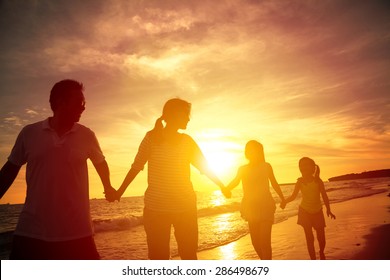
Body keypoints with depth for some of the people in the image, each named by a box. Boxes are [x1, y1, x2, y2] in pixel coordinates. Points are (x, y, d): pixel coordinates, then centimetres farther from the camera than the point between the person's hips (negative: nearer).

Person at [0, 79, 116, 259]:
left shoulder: (87, 136, 0)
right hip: (31, 232, 0)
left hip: (76, 233, 0)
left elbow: (100, 163, 18)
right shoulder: (29, 133, 0)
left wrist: (108, 187, 31)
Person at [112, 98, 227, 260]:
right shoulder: (152, 137, -6)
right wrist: (120, 191, 1)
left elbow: (204, 166, 12)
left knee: (189, 255, 10)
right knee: (158, 258, 4)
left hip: (185, 207, 3)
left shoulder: (187, 141, 4)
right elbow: (136, 167, -2)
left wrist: (222, 186, 12)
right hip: (156, 208, -3)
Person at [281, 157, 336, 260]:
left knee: (321, 238, 5)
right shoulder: (300, 181, -9)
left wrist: (328, 210, -22)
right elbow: (293, 196, -6)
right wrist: (285, 201, -25)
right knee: (309, 238, -4)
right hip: (305, 211, 0)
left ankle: (321, 253, 39)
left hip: (317, 211, 0)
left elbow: (324, 196, -10)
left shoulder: (318, 181, -13)